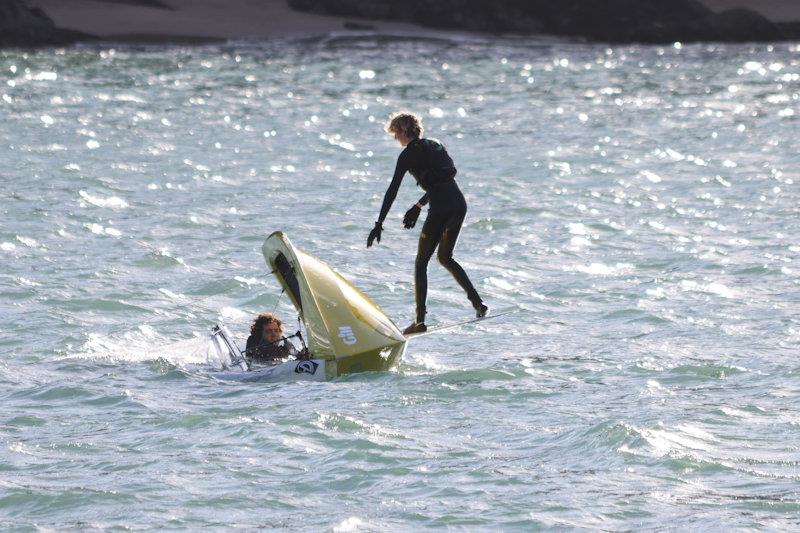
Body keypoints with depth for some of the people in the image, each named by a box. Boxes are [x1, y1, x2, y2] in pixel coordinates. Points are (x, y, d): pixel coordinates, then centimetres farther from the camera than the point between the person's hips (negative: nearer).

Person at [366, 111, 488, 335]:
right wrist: (418, 206, 29)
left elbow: (392, 190, -4)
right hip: (459, 203, 7)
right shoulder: (435, 146, 20)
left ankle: (420, 321, -4)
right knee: (445, 257, 24)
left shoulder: (408, 154, -2)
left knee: (421, 263, 3)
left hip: (441, 208, -7)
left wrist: (379, 224, -4)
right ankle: (477, 302, 10)